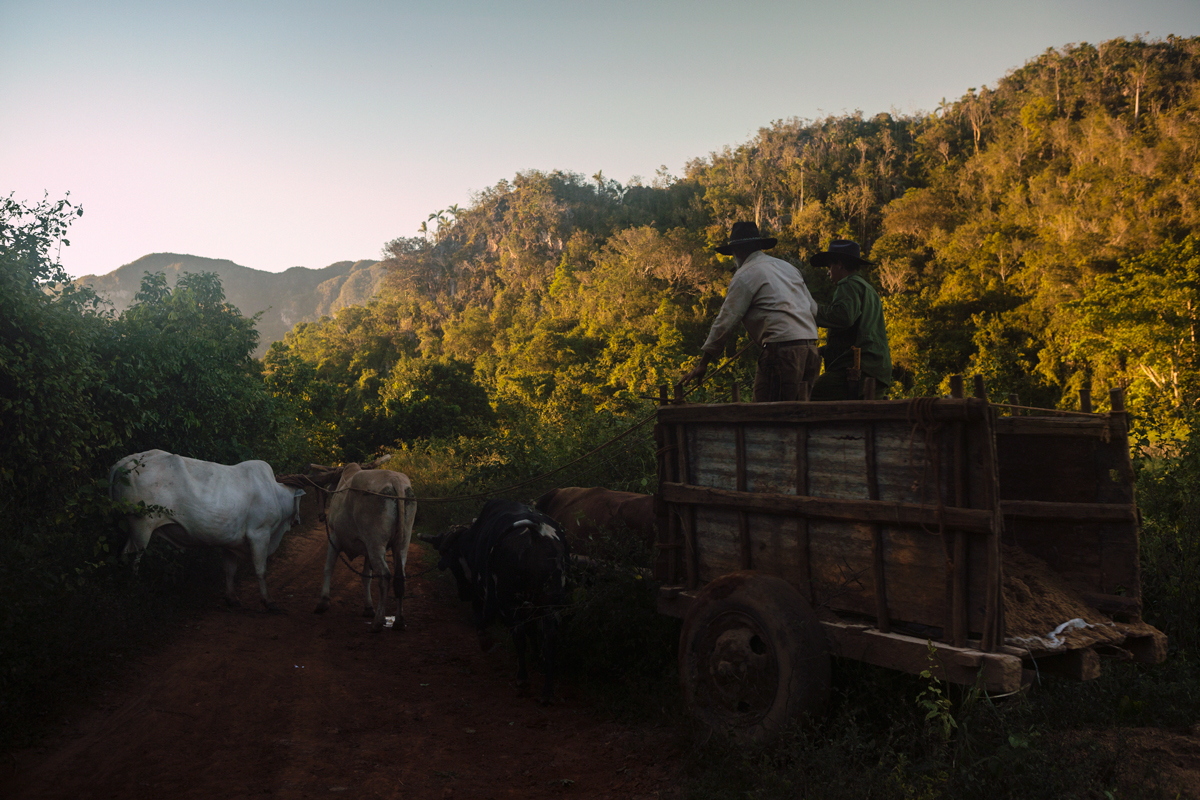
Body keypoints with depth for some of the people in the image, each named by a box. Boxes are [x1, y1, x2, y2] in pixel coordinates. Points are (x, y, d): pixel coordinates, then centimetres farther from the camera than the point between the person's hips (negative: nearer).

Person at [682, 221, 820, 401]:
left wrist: (703, 362, 3)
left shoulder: (745, 275, 0)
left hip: (782, 349, -8)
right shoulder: (787, 267, 23)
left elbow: (725, 322, -2)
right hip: (810, 347, 8)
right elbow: (813, 309, 23)